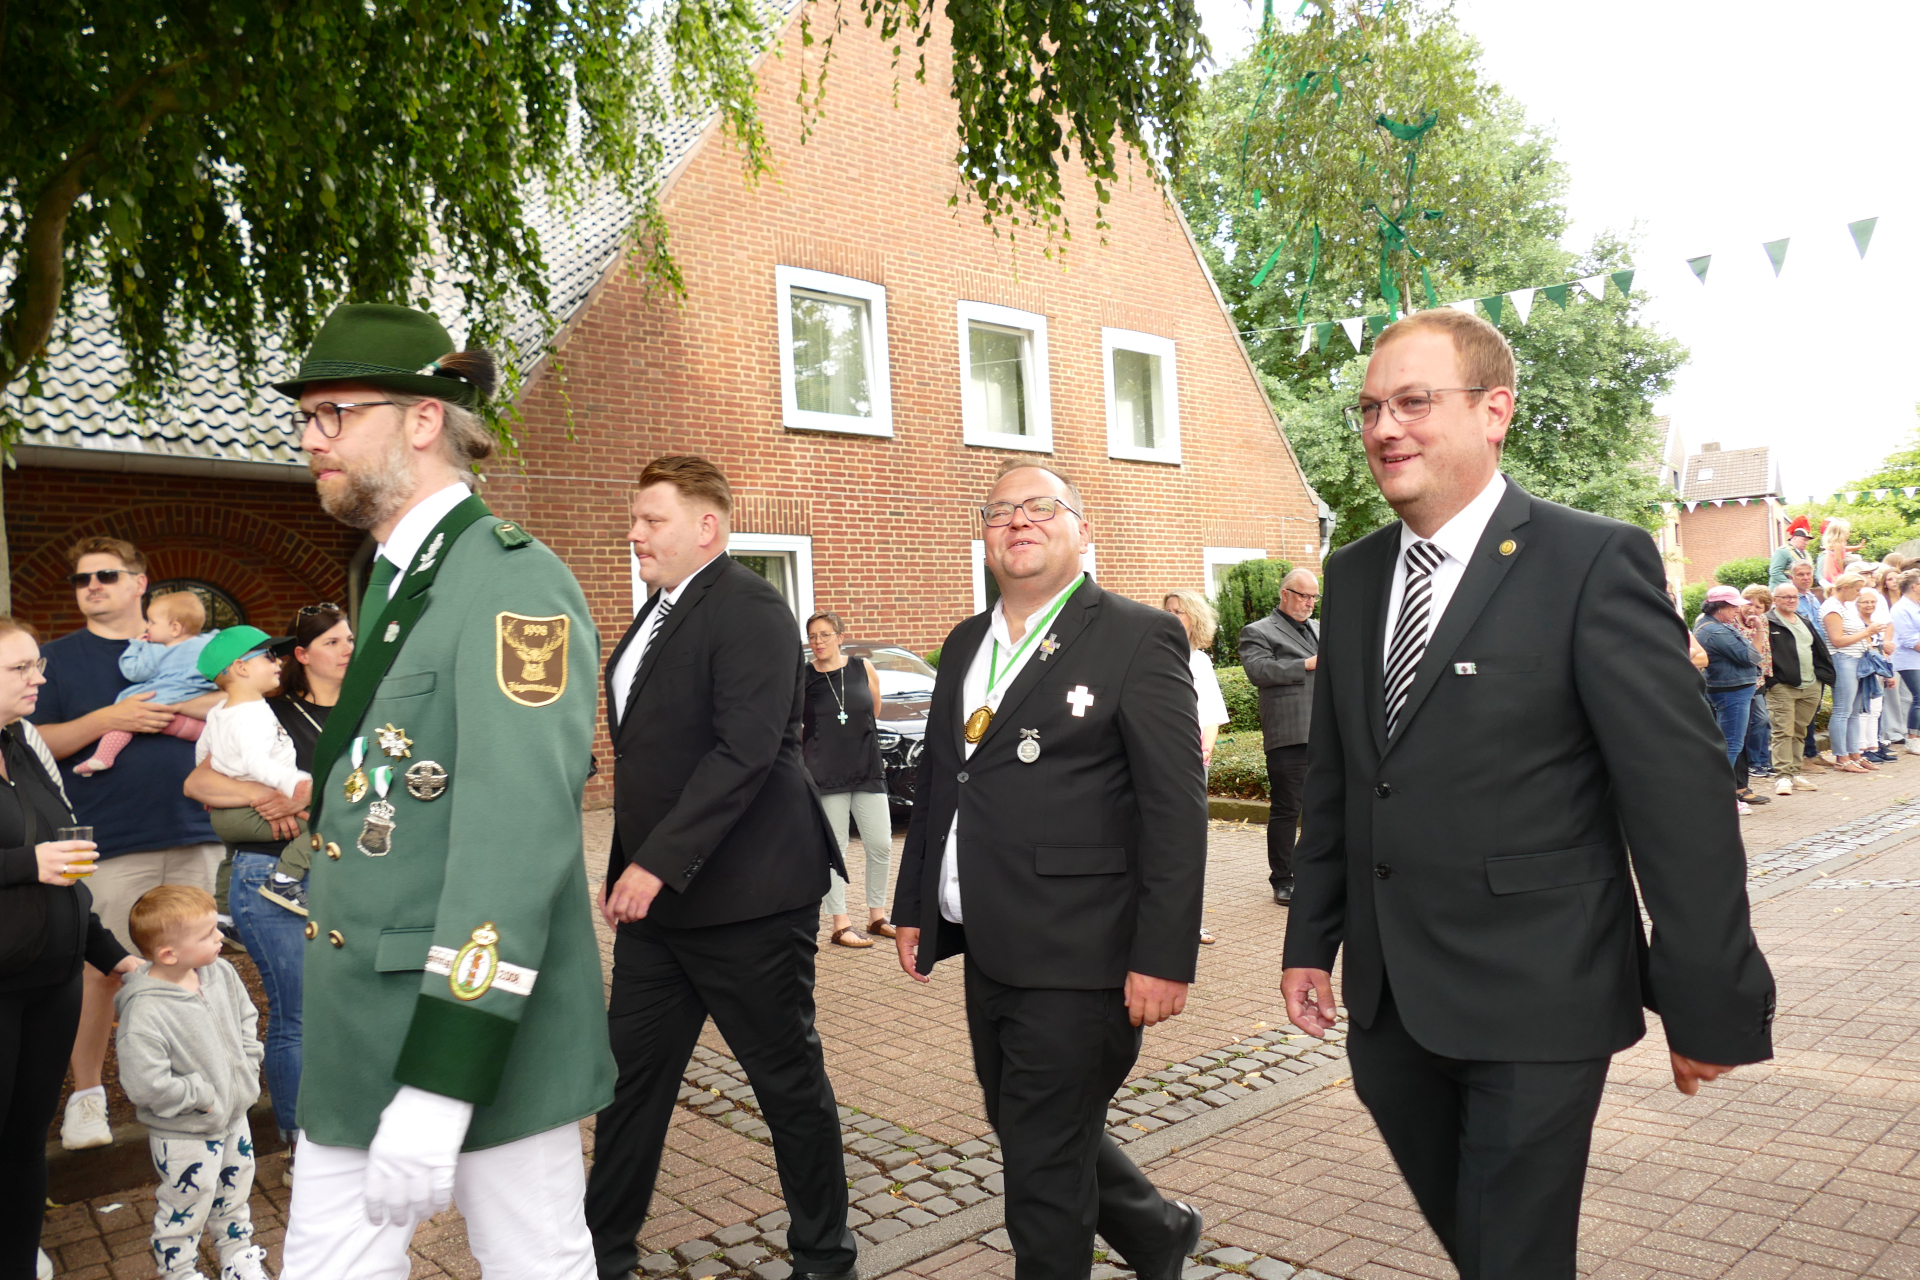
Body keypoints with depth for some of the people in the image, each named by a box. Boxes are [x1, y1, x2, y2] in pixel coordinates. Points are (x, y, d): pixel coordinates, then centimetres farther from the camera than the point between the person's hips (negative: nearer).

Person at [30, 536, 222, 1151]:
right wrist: (106, 719, -15)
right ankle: (86, 1095, 16)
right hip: (110, 842, -2)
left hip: (192, 835, 3)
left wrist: (173, 712, -7)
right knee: (102, 969, 0)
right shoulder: (59, 657, 6)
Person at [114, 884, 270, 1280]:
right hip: (183, 1136, -7)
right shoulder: (144, 1013, -31)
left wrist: (246, 1067, 0)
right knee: (187, 1206, 12)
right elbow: (146, 1084, -31)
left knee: (234, 1191, 25)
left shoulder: (220, 973, -9)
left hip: (234, 1114, 7)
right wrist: (201, 1096, -22)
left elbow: (246, 1015, 8)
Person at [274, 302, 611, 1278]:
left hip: (481, 1022, -8)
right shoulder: (397, 581, 13)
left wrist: (439, 1084, -28)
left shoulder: (510, 580, -17)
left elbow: (517, 832, -26)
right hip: (360, 1020, 8)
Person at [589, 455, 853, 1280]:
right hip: (655, 895, 8)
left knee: (789, 1079, 7)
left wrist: (657, 864, -24)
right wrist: (626, 867, 13)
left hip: (745, 899, -8)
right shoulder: (658, 613, 14)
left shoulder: (748, 610, -14)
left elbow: (745, 752, -24)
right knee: (632, 1073, 14)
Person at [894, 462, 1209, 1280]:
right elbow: (935, 783, 18)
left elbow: (1177, 808, -14)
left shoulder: (1137, 638, -10)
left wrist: (1164, 956, -18)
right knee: (1023, 1132, 21)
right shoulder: (965, 645, 12)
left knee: (1044, 1164, 4)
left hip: (1078, 959, -7)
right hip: (989, 952, 8)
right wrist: (914, 906, 16)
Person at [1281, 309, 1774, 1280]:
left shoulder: (1595, 561, -12)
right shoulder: (1352, 575, 6)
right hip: (1388, 1002, 6)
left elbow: (1679, 791, -13)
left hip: (1534, 1005, -5)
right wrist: (1310, 941, 11)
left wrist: (1712, 1005, -10)